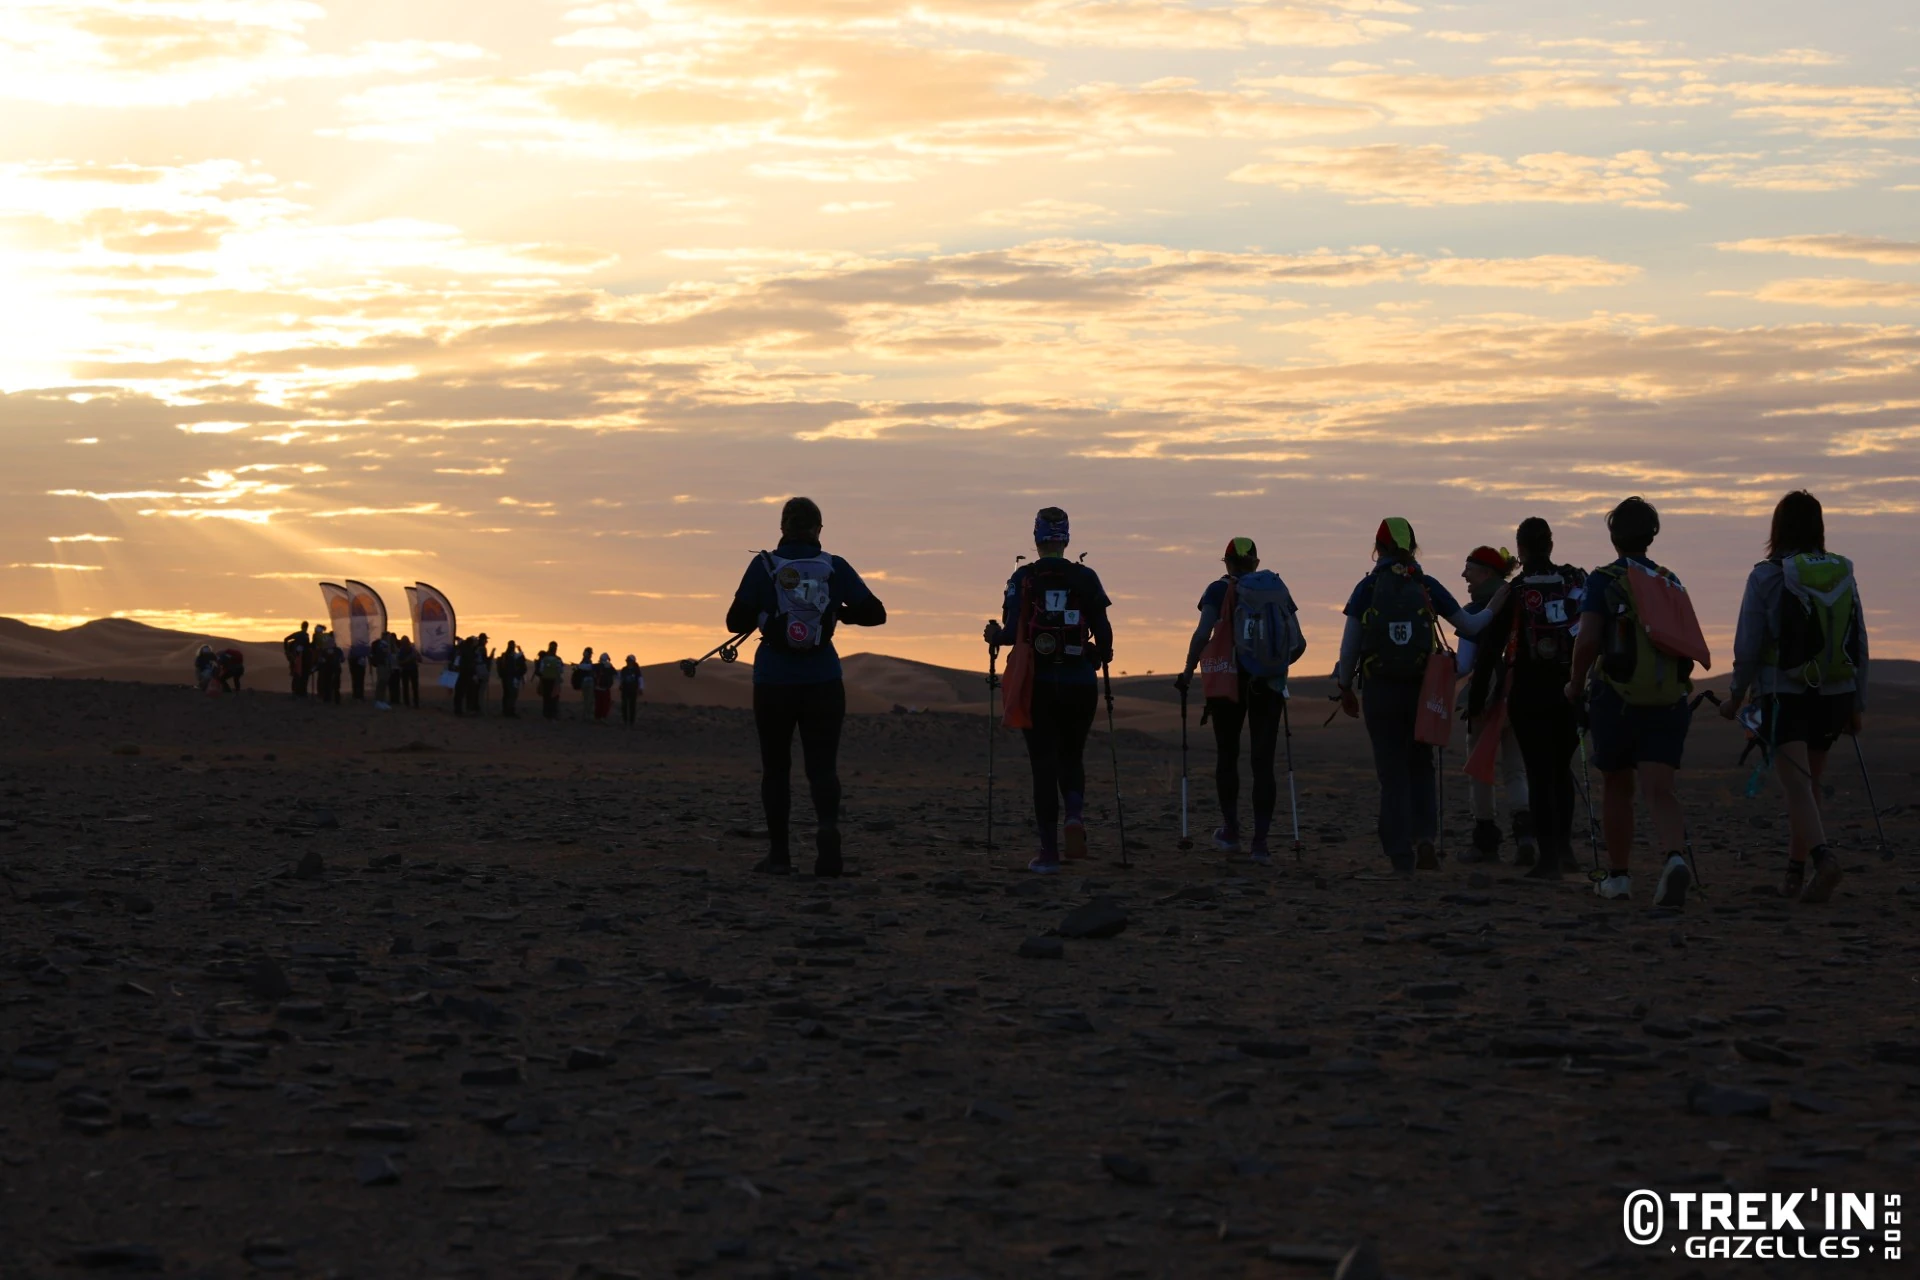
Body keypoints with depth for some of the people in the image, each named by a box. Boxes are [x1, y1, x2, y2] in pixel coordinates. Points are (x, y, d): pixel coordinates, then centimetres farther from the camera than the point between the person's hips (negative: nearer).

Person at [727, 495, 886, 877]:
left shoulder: (763, 566, -5)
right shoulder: (834, 567, -1)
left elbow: (735, 622, -4)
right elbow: (875, 613, 0)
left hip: (773, 682, 0)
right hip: (823, 682, 1)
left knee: (776, 767, 12)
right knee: (822, 764, 3)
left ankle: (779, 853, 11)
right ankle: (828, 825, -25)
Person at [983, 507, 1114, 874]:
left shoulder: (1022, 578, -4)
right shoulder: (1086, 578, 0)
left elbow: (1012, 633, -10)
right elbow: (1103, 632, -2)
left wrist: (995, 636, 12)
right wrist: (1101, 657, 18)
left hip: (1037, 682, -1)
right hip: (1079, 683, 1)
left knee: (1043, 764, 5)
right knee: (1071, 757, 18)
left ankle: (1049, 853, 1)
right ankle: (1076, 814, -12)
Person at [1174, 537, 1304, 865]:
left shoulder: (1220, 591, -2)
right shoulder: (1278, 590, 8)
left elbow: (1203, 634, -14)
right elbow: (1299, 644, 7)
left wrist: (1188, 672, -4)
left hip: (1229, 682, -2)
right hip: (1269, 686, 2)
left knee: (1227, 756, 15)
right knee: (1263, 762, 2)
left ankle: (1231, 832, 18)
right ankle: (1260, 843, -4)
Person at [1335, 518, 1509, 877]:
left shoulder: (1367, 588, -3)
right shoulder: (1427, 587, 0)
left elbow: (1349, 646, -4)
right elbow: (1470, 626, 5)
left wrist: (1346, 688, 8)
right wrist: (1495, 607, 20)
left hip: (1378, 690, -1)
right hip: (1420, 689, 1)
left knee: (1392, 773, 5)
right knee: (1421, 765, 18)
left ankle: (1402, 858, 3)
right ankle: (1425, 836, -2)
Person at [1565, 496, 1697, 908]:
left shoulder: (1603, 581, -4)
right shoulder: (1672, 583, 11)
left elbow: (1587, 639, -15)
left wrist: (1576, 684, 1)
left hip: (1617, 700, -3)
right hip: (1669, 702, 3)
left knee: (1616, 788, 14)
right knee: (1658, 789, -4)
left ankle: (1618, 876, 21)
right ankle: (1674, 858, -30)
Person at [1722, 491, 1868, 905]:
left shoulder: (1766, 576, -8)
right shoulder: (1843, 573, 3)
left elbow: (1748, 645, -8)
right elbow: (1859, 644, 5)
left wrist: (1736, 696, 5)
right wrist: (1857, 704, 12)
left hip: (1783, 695, -4)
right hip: (1832, 697, 4)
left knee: (1798, 786, -10)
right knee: (1809, 784, 17)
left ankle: (1823, 857, -34)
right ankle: (1795, 874, 22)